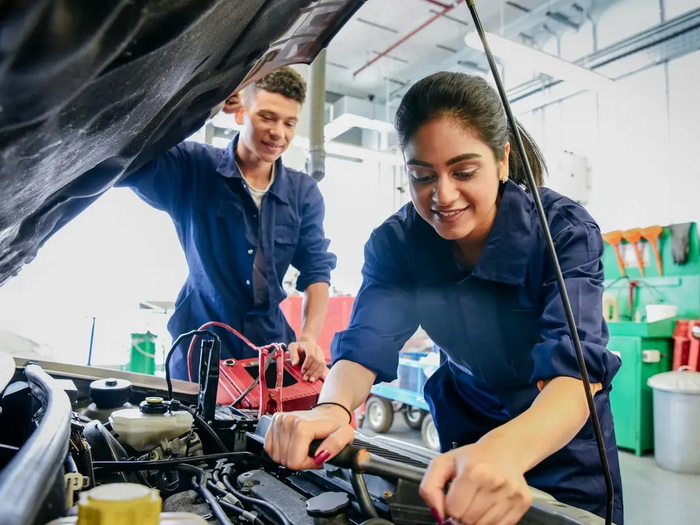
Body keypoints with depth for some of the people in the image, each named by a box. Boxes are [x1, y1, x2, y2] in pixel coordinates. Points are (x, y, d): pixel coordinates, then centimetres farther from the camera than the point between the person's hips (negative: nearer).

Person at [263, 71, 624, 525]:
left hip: (563, 441, -1)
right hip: (466, 430, 2)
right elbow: (365, 342, -26)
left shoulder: (564, 229, -27)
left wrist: (508, 450, -59)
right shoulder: (397, 241, -18)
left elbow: (575, 367, -38)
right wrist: (331, 408, -49)